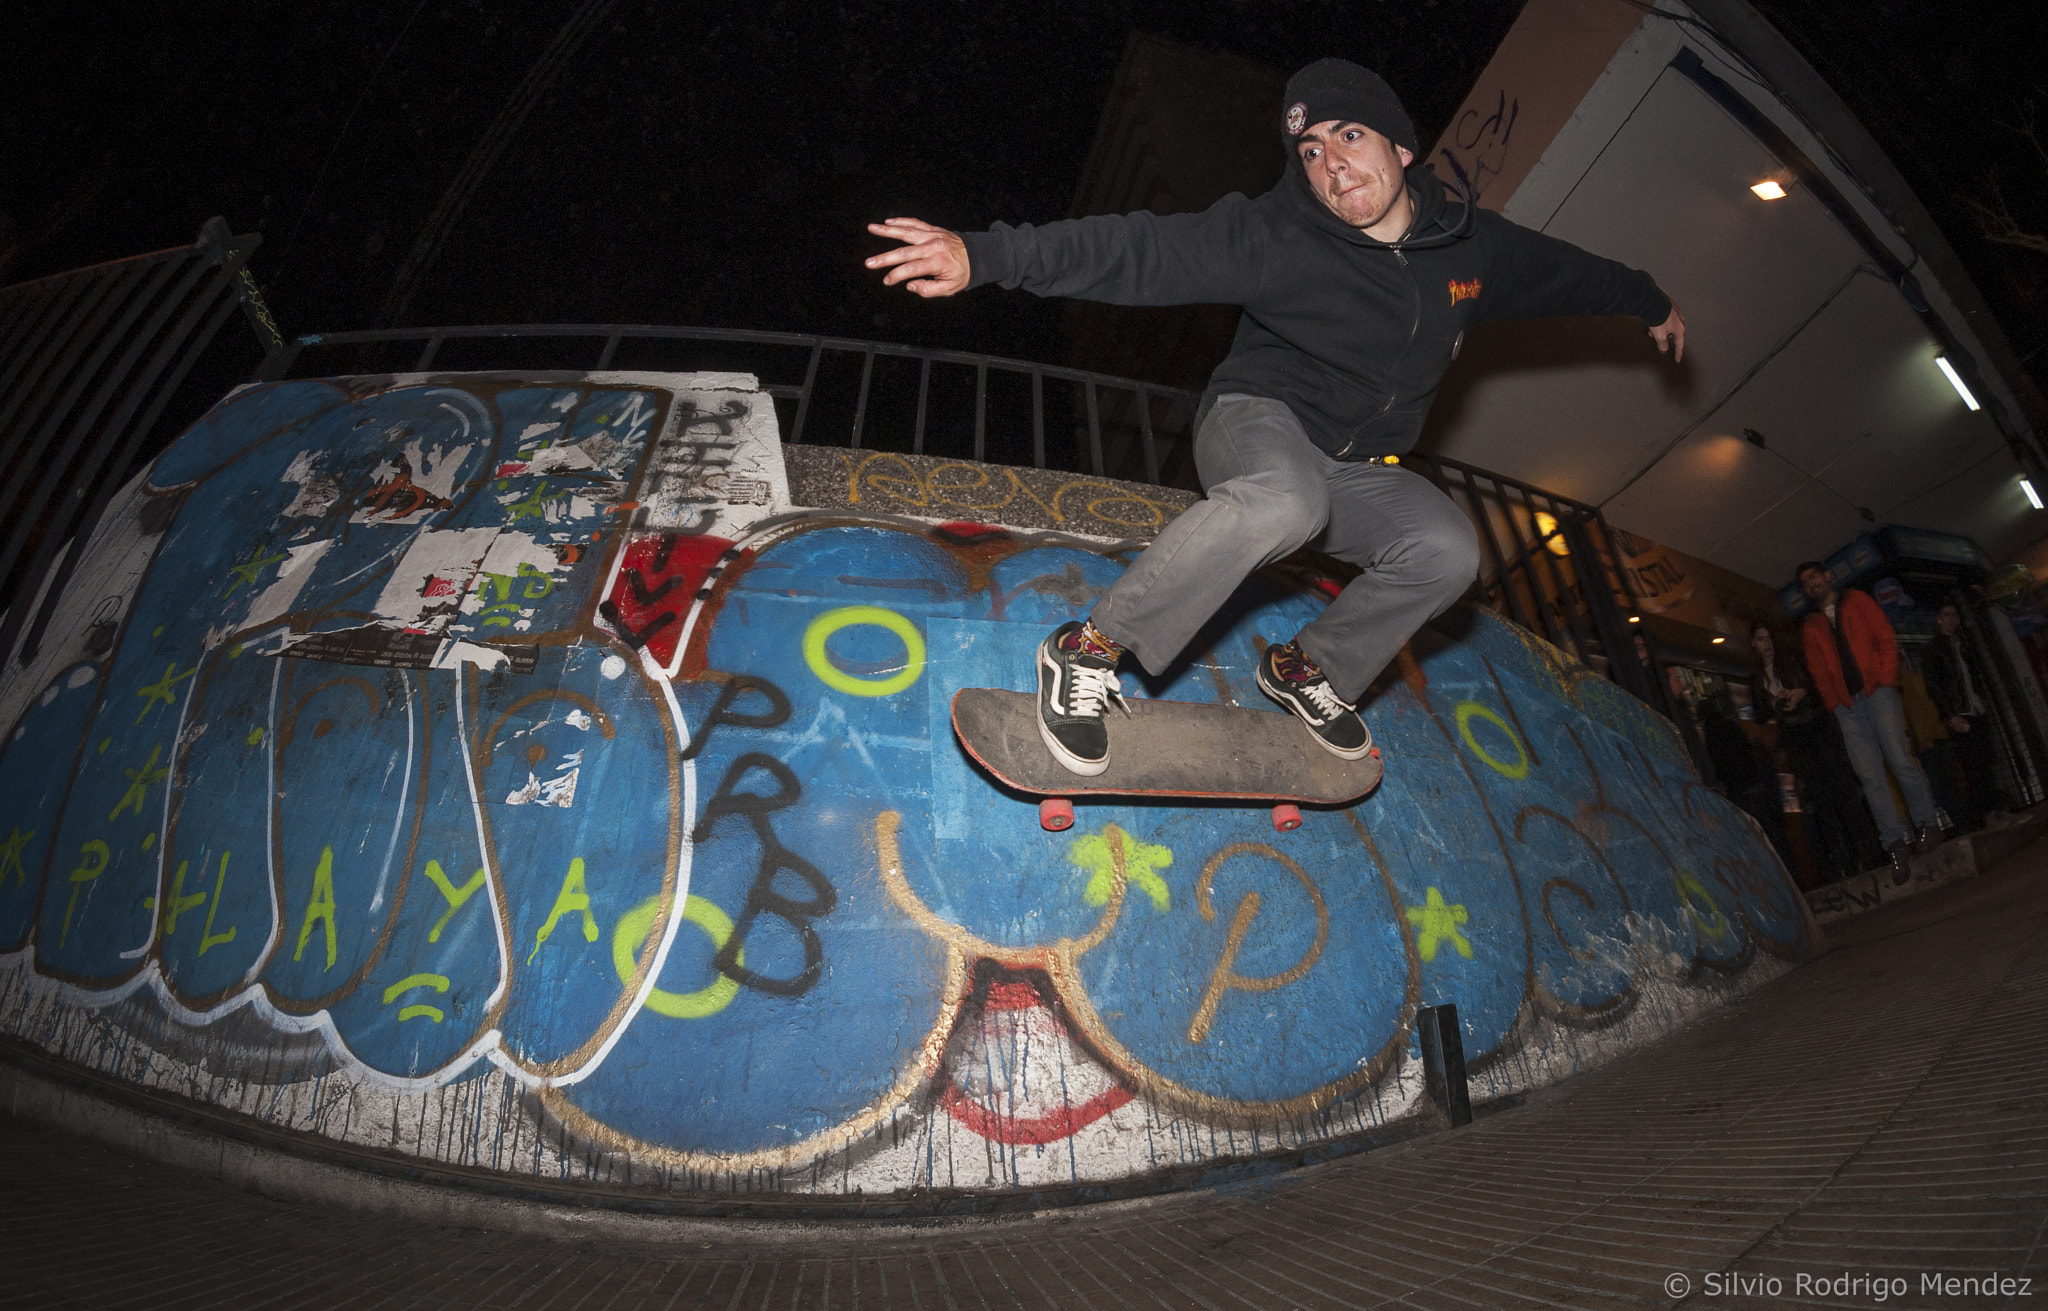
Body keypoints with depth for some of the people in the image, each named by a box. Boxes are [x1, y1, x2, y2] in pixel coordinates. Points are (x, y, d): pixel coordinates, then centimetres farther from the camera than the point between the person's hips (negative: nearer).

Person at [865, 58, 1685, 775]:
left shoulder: (1476, 245, 2)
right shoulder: (1276, 236, -16)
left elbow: (1564, 271, 22)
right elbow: (1143, 250, -28)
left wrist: (1650, 302, 36)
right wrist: (986, 255, -39)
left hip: (1359, 472, 6)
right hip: (1260, 421, -5)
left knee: (1447, 549, -21)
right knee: (1286, 503, -41)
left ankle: (1311, 669, 3)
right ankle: (1090, 651, -29)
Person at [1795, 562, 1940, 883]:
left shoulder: (1857, 601, 12)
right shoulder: (1811, 628, 18)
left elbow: (1886, 638, 3)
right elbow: (1818, 672, 13)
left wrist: (1885, 680, -7)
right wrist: (1834, 704, 2)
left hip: (1876, 693, -2)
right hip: (1847, 707, 2)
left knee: (1901, 762, -9)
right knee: (1870, 777, -4)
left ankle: (1926, 823, 9)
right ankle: (1896, 844, -1)